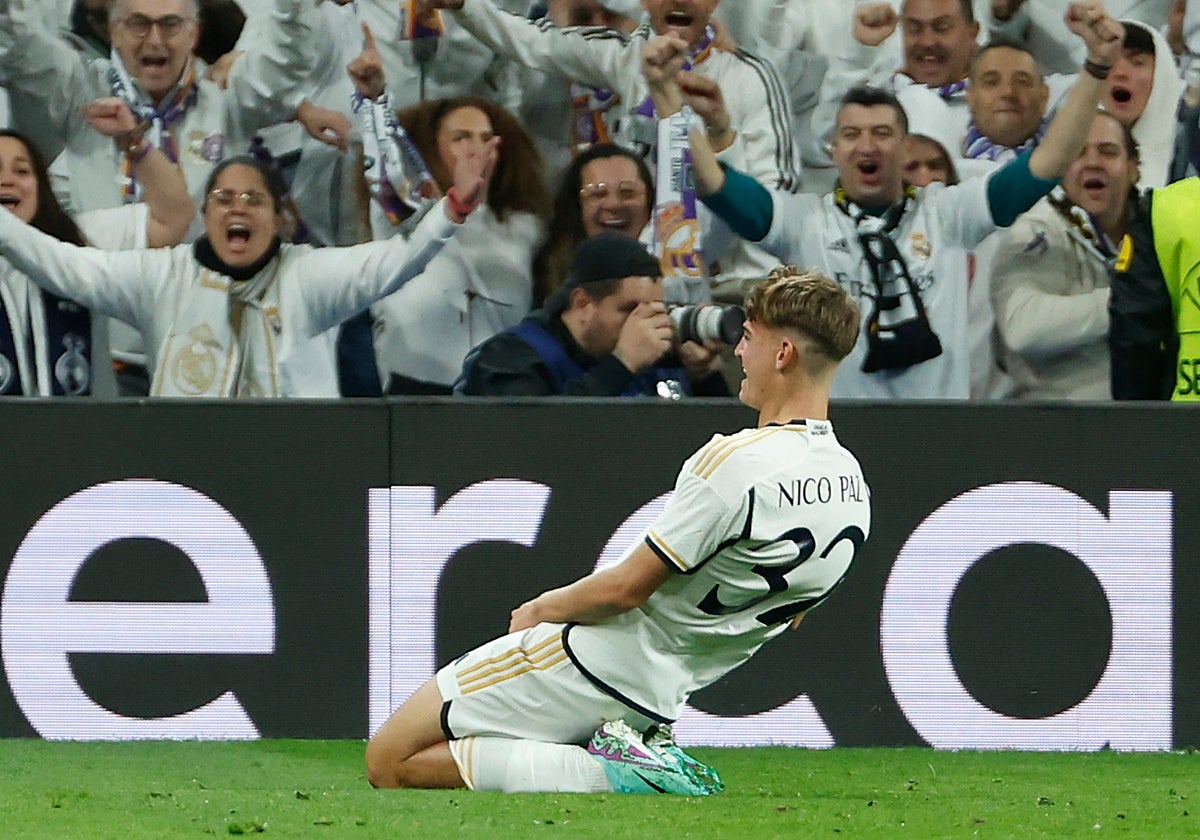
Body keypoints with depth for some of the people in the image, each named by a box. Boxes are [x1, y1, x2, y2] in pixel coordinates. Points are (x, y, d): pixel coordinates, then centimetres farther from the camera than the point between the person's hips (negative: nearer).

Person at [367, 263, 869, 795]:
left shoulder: (736, 461, -24)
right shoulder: (854, 488, 2)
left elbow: (625, 587, -20)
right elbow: (785, 615, 16)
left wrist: (541, 608, -1)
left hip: (595, 662, -9)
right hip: (663, 698, 9)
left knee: (389, 762, -3)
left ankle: (611, 771, -13)